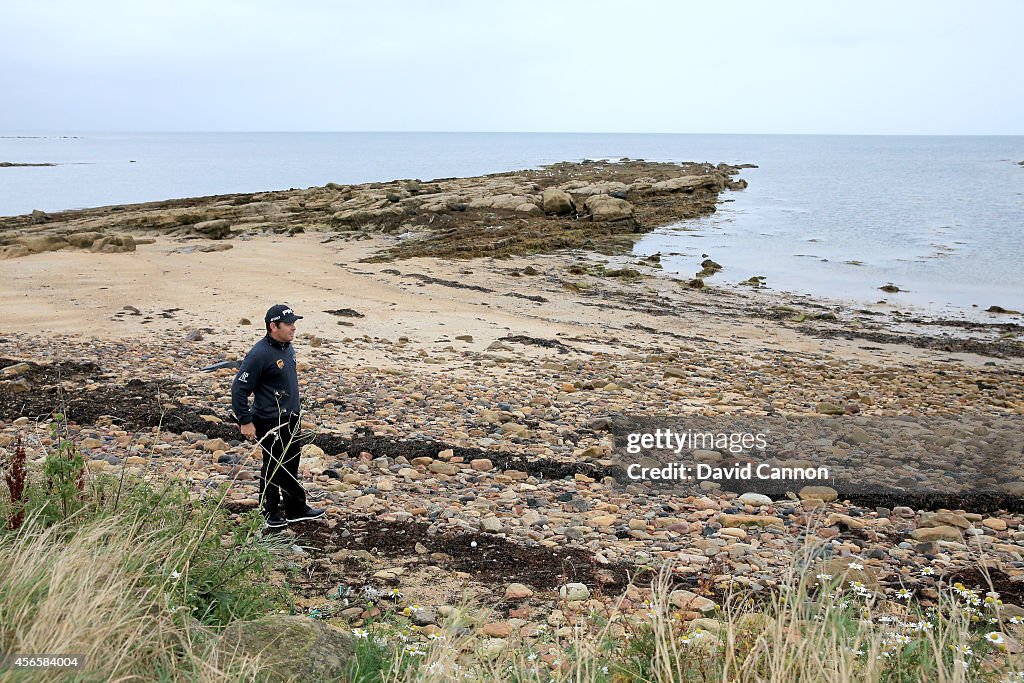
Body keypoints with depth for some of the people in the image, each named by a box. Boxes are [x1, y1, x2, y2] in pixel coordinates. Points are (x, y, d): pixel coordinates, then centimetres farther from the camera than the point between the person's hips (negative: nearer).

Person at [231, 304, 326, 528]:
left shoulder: (287, 348, 7)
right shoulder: (260, 354, -21)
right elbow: (239, 388, -19)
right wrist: (245, 421, -18)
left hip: (290, 420, 9)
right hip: (270, 423, -9)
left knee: (290, 465, 17)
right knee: (273, 467, 3)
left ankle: (296, 509, 29)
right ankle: (269, 513, 18)